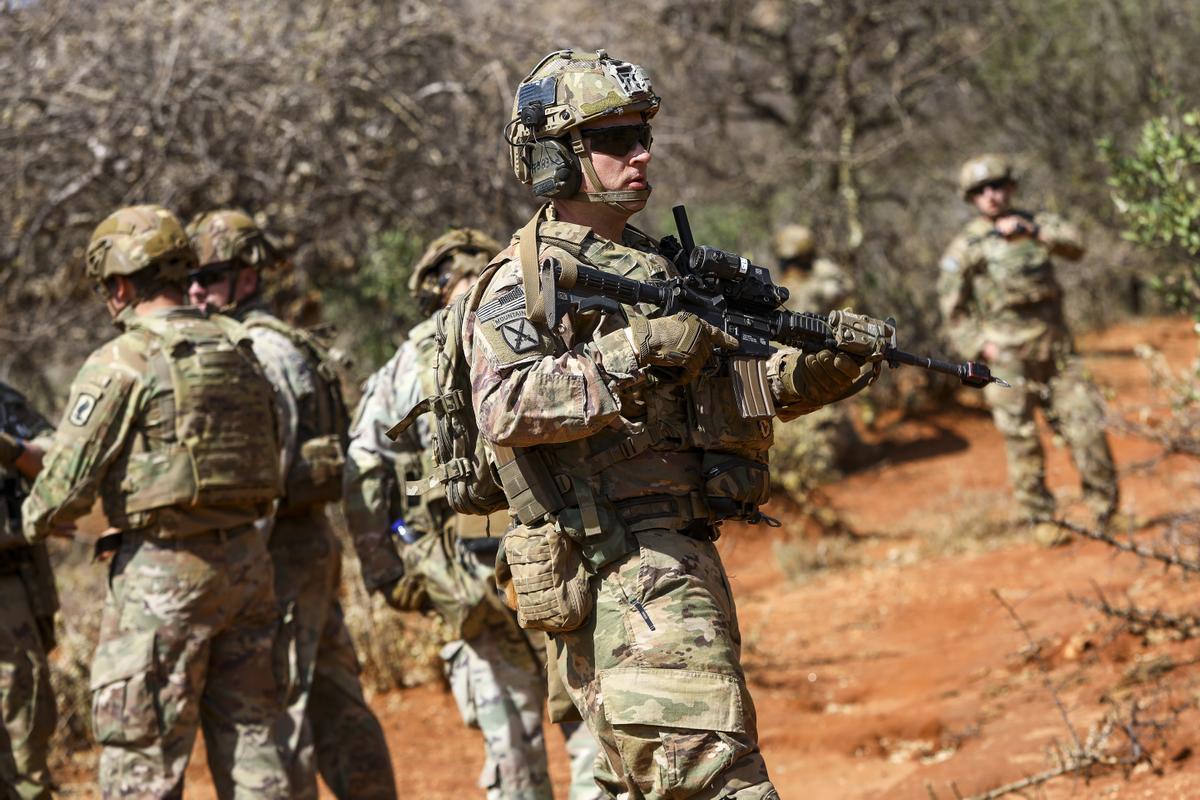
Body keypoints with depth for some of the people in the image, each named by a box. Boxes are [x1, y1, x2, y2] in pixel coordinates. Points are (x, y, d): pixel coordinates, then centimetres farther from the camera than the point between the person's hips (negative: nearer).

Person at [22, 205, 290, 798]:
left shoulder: (122, 364, -11)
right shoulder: (238, 352, 11)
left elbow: (68, 479, -10)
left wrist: (37, 521, 10)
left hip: (162, 571, -7)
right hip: (246, 561, 7)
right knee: (247, 735, 11)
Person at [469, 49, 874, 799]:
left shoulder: (663, 267, 20)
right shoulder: (521, 281, -5)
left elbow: (736, 385, 20)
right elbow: (504, 408, -20)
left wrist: (824, 366, -1)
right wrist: (634, 354, -26)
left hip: (684, 557, 9)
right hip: (620, 566, -9)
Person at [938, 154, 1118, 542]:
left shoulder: (1037, 224, 10)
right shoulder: (966, 247, 1)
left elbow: (1074, 246, -8)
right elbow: (953, 307, 2)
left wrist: (1030, 230, -21)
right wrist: (981, 346, -9)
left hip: (1055, 347, 3)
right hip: (1007, 356, -2)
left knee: (1086, 427, -2)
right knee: (1023, 443, -3)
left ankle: (1105, 507, 11)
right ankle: (1041, 519, 7)